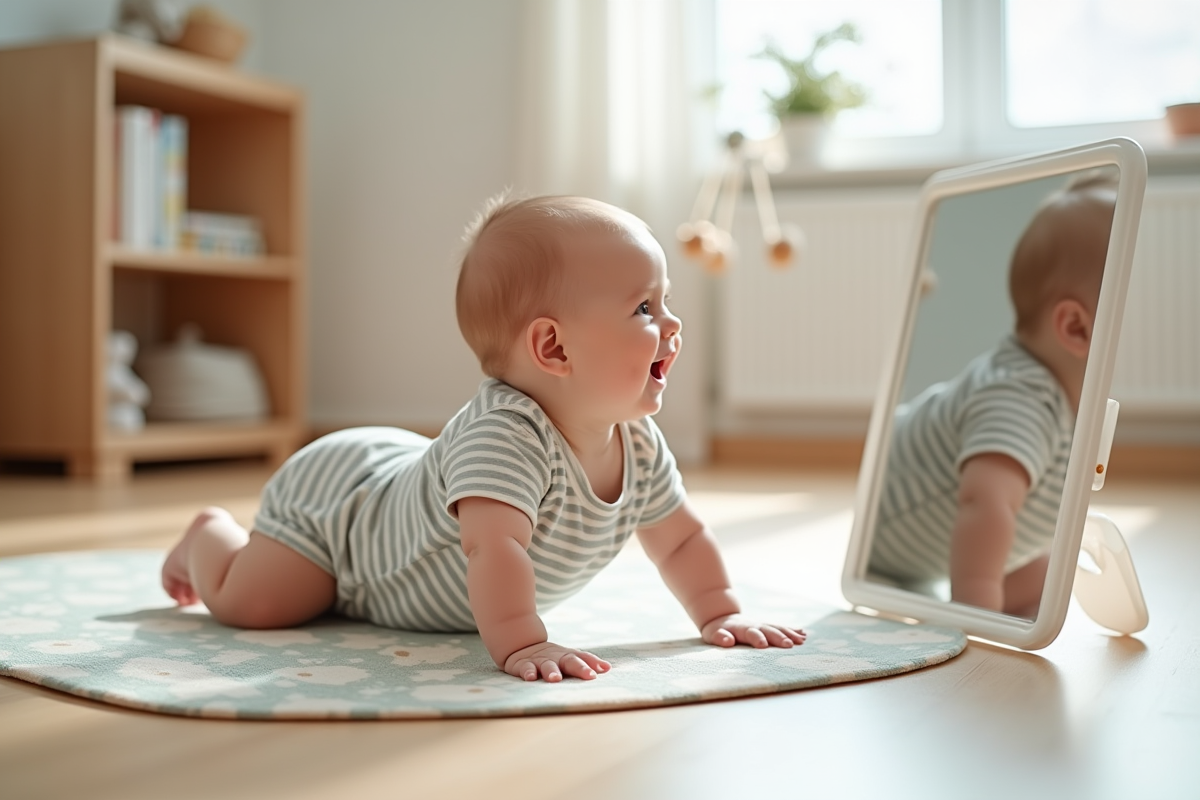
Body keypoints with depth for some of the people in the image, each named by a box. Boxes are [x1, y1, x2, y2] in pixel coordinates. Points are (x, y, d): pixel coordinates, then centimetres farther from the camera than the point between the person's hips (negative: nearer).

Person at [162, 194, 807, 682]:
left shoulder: (639, 447, -18)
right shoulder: (502, 435, -45)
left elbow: (682, 539, -7)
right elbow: (494, 546, -55)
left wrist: (719, 614, -18)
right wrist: (520, 645, -62)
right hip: (333, 496, -8)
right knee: (246, 602, -4)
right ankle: (210, 534, 28)